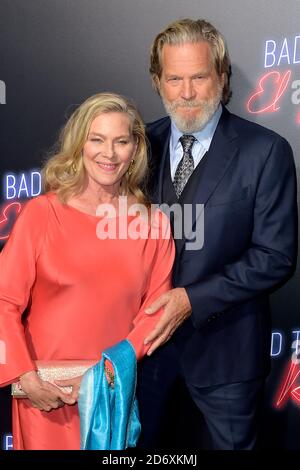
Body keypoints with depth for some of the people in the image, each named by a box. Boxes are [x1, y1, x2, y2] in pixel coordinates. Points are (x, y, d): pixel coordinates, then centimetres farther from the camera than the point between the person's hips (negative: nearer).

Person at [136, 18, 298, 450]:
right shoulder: (143, 144, -2)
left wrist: (193, 299, -21)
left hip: (224, 344, -3)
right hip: (144, 333, 3)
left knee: (233, 443, 19)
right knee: (137, 443, 21)